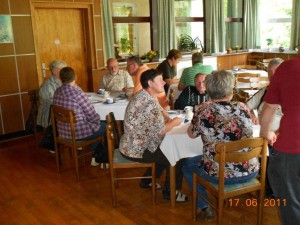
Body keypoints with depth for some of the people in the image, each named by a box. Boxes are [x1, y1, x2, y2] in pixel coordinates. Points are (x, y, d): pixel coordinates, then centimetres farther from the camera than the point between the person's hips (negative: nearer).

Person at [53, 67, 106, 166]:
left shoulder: (57, 92, 0)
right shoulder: (77, 92, -23)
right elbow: (92, 115, -16)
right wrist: (98, 120, 6)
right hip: (78, 132, -8)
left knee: (97, 126, 29)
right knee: (106, 127, 17)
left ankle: (95, 155, 37)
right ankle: (98, 158, 32)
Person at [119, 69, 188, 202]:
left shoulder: (143, 96, 5)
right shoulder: (149, 102, -26)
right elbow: (160, 130, -26)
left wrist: (165, 120, -2)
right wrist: (174, 122, -8)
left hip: (133, 144, 10)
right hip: (136, 149, -10)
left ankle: (147, 180, 32)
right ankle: (170, 192, 16)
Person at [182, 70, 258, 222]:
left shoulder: (203, 111, -14)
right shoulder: (243, 108, -7)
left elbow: (191, 134, 3)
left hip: (220, 174, -3)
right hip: (250, 171, 3)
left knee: (187, 165, 25)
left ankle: (205, 208, 28)